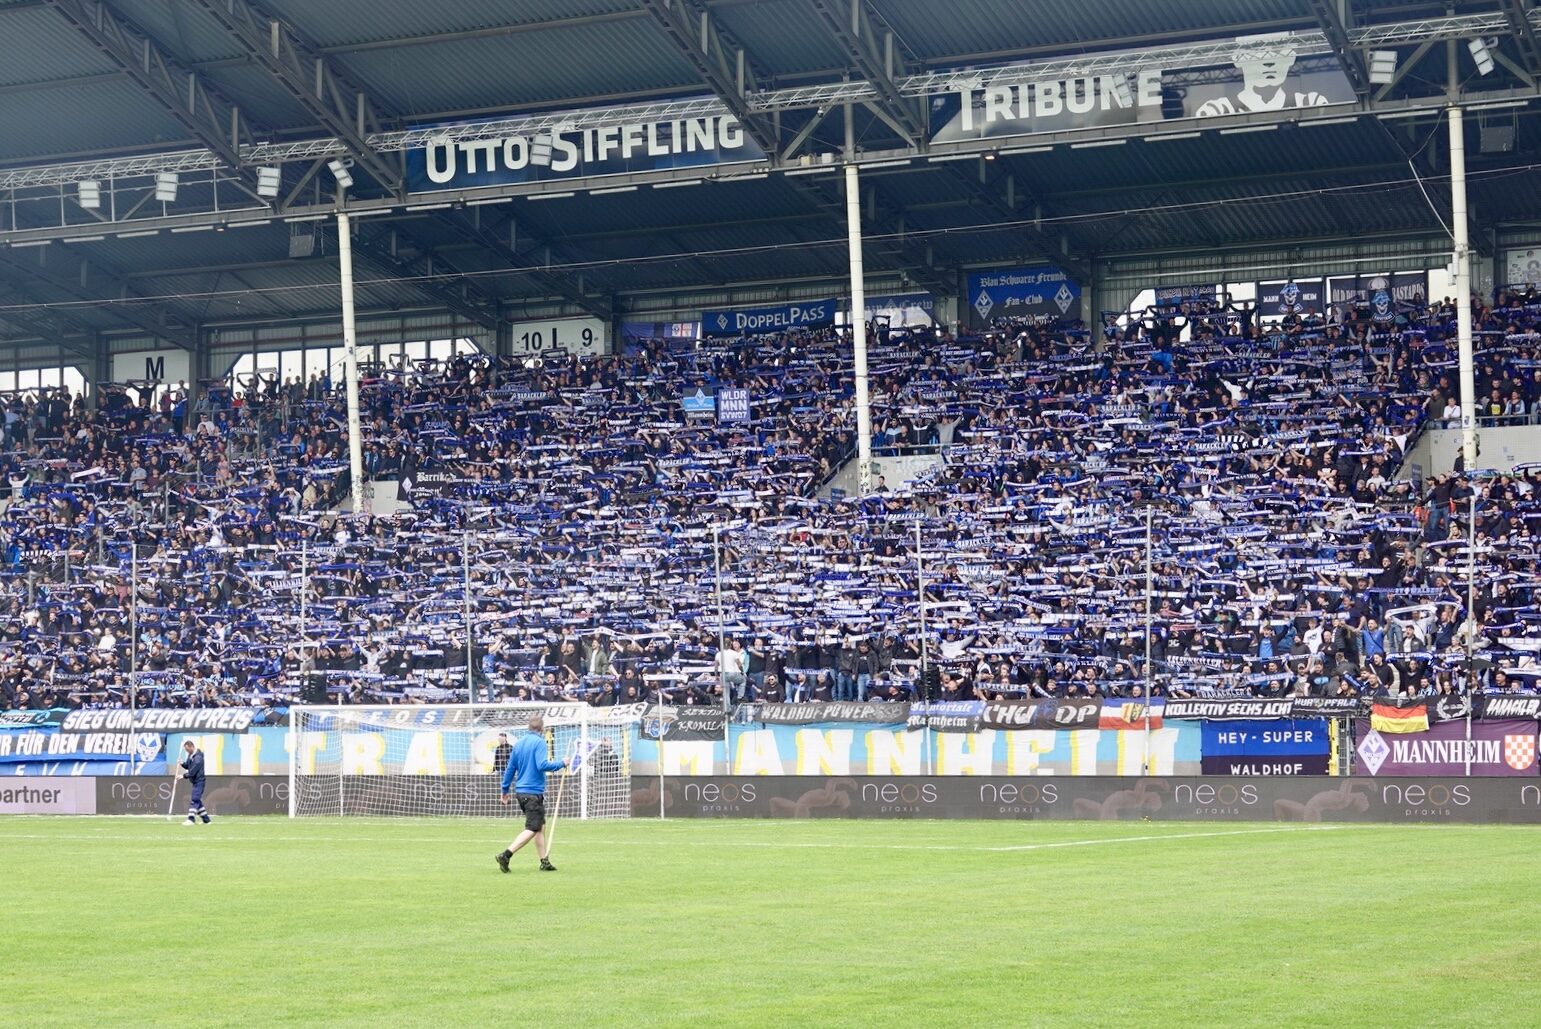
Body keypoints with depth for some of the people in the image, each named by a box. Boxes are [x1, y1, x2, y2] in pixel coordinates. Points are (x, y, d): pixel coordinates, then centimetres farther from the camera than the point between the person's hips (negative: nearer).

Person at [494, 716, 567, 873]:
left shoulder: (519, 743, 12)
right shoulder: (539, 742, -11)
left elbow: (510, 768, 14)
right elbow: (542, 765, -23)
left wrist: (505, 790, 20)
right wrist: (561, 764, -10)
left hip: (520, 791, 8)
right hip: (534, 792, -8)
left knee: (541, 827, 16)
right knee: (532, 829, -7)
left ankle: (545, 861, 17)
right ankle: (505, 855, -18)